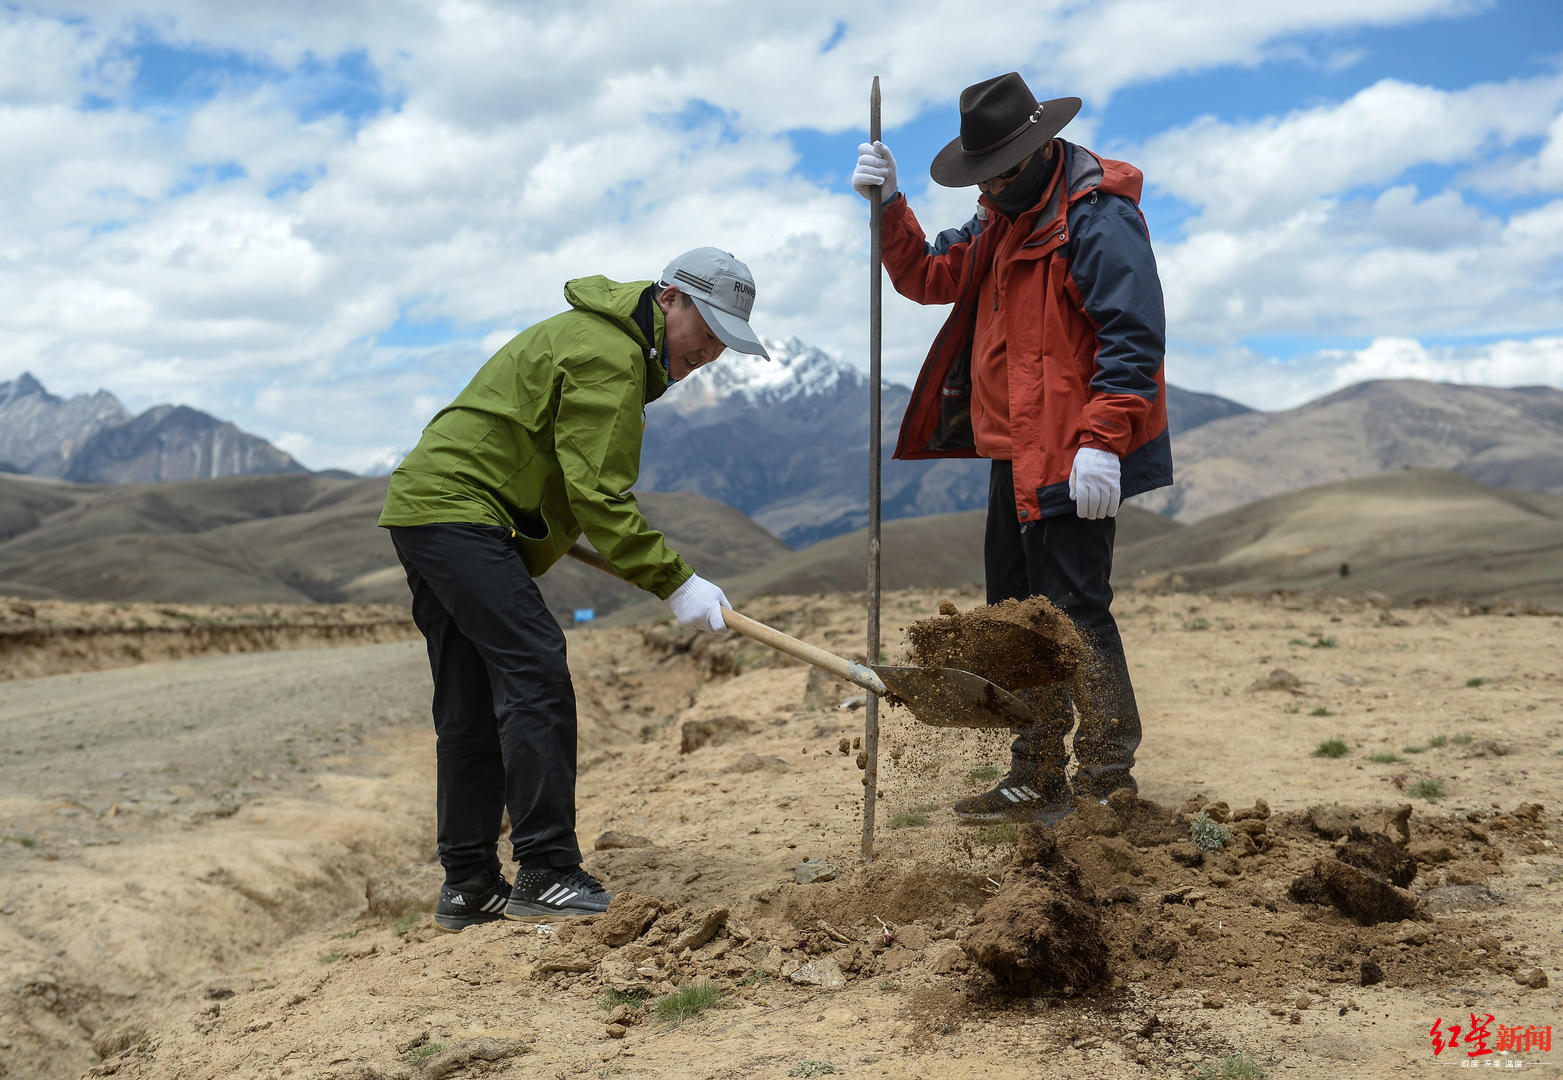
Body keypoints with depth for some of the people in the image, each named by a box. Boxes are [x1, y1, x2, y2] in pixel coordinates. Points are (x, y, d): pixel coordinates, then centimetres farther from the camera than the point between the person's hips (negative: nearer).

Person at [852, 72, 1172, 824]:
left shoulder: (1098, 218, -14)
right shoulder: (1004, 217, 17)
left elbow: (1133, 337, -20)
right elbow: (930, 277, 16)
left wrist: (1101, 440, -26)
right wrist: (889, 206, 3)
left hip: (1073, 462, -10)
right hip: (1015, 454, 10)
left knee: (1074, 612, -7)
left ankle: (1110, 781, 5)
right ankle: (1036, 782, 27)